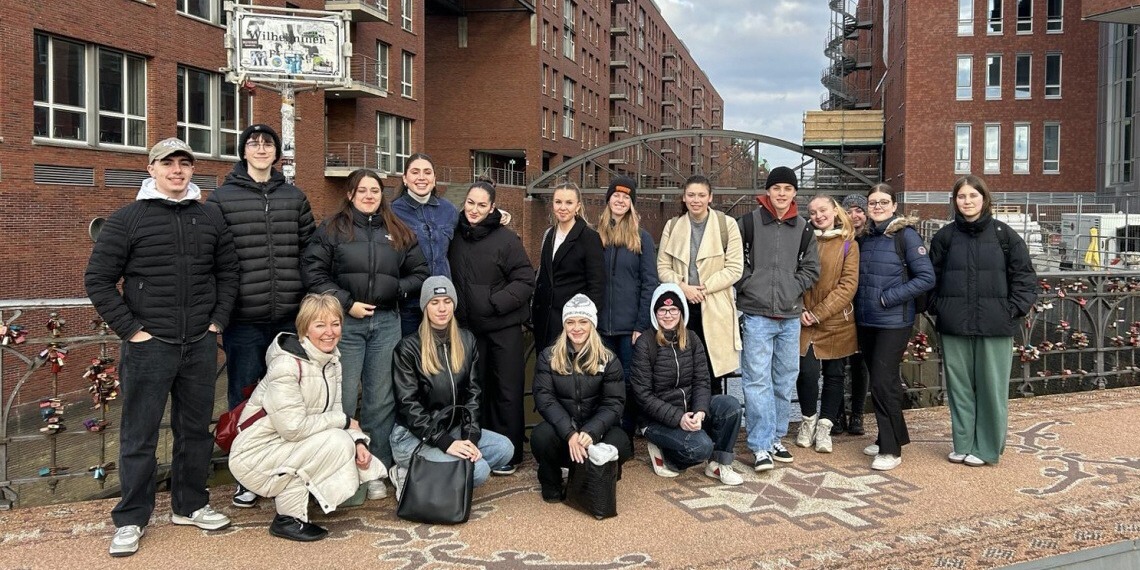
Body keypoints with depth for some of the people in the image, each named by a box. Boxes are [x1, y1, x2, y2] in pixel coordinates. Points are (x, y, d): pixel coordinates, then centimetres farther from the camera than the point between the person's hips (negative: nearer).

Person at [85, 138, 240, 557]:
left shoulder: (210, 216, 8)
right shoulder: (128, 219, -2)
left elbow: (228, 272, 14)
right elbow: (98, 279, -4)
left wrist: (218, 320, 4)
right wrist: (130, 330, -9)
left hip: (200, 345, 4)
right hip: (148, 345, -3)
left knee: (196, 429, 13)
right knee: (139, 435, 4)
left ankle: (190, 505, 28)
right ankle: (130, 520, 17)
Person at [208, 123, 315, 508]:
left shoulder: (295, 197, 10)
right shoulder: (221, 198, 1)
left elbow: (308, 253, 11)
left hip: (289, 317, 2)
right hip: (243, 319, -2)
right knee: (243, 399, 7)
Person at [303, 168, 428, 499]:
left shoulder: (399, 233, 13)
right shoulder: (332, 230, 4)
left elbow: (420, 273, 15)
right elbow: (314, 273, -3)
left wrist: (398, 288, -4)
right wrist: (346, 303, -11)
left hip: (386, 322, 3)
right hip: (345, 321, -3)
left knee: (381, 400, 6)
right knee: (343, 398, -1)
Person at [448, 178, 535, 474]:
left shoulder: (506, 238, -10)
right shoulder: (456, 237, 5)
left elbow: (526, 281, -11)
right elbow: (451, 278, 17)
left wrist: (494, 302, -18)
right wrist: (456, 308, 5)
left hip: (503, 326, -5)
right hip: (469, 326, 5)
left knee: (507, 391, 3)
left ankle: (509, 453, 14)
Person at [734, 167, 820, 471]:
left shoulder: (803, 228, 8)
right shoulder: (749, 221, -2)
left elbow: (811, 268, 12)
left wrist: (793, 289, 0)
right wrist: (746, 286, -5)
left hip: (790, 317, 4)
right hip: (757, 314, -4)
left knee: (784, 381, 11)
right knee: (757, 380, -6)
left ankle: (775, 438, 24)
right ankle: (761, 446, 0)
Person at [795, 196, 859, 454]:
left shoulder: (848, 244, 1)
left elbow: (849, 285, -6)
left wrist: (819, 313, -12)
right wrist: (800, 310, -10)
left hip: (836, 320, 0)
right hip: (805, 320, 0)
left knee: (834, 373, 7)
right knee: (808, 370, -8)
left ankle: (824, 427, 20)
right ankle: (808, 420, 16)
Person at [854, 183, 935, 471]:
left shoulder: (906, 234, -9)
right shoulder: (865, 237, 9)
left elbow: (926, 277, -13)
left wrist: (888, 298, -17)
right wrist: (860, 304, 4)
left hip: (893, 322, -6)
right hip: (866, 321, 6)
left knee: (883, 382, -8)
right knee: (878, 380, 13)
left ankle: (891, 449, 2)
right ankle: (893, 436, 28)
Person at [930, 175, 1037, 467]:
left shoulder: (1004, 234, 1)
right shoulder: (945, 236, 6)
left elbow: (1025, 276, 3)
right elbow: (933, 277, 11)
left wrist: (1013, 310, -5)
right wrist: (937, 309, 1)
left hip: (995, 326, -2)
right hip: (954, 326, 2)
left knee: (992, 387, 3)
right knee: (959, 387, 8)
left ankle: (987, 448, 15)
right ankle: (962, 444, 19)